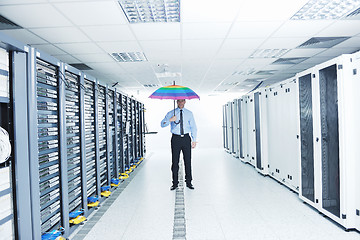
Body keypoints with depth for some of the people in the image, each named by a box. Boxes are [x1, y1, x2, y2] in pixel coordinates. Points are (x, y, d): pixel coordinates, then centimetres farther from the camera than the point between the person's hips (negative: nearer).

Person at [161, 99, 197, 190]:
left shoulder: (189, 113, 9)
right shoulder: (171, 113, 6)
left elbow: (193, 127, 9)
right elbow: (162, 124, -4)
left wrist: (194, 140, 1)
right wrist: (170, 120, -23)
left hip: (186, 138, 1)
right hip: (176, 138, -1)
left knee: (188, 160, 3)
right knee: (175, 161, 2)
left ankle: (188, 182, 16)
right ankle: (175, 183, 12)